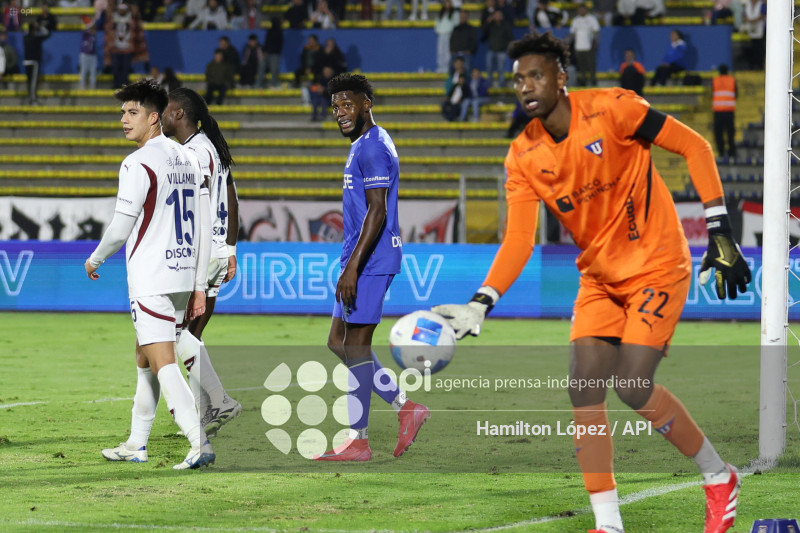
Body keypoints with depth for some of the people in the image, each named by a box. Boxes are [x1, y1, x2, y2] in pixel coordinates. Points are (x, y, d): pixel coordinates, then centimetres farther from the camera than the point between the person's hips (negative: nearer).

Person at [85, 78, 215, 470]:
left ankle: (200, 442, -23)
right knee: (144, 356, 19)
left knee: (163, 363, -11)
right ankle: (136, 444, 26)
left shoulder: (138, 164, -13)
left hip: (151, 277, -9)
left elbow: (120, 228, -11)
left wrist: (94, 260, 9)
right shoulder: (187, 159, 12)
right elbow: (205, 228, 12)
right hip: (183, 274, 9)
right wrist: (199, 286, 15)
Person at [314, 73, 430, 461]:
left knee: (355, 346, -6)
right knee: (339, 342, 12)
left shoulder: (373, 148, -15)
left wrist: (352, 268, -24)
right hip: (361, 262, 11)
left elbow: (377, 213, -21)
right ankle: (406, 408, 13)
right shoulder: (362, 146, 18)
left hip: (370, 261, -11)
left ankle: (357, 441, -1)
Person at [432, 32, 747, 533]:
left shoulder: (611, 109, -17)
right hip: (600, 276, 5)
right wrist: (481, 305, -21)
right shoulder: (523, 157, -2)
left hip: (657, 266, -5)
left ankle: (720, 478, 7)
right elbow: (518, 241, -6)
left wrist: (720, 232, -14)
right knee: (584, 387, -9)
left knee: (633, 386, -16)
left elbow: (695, 147, -10)